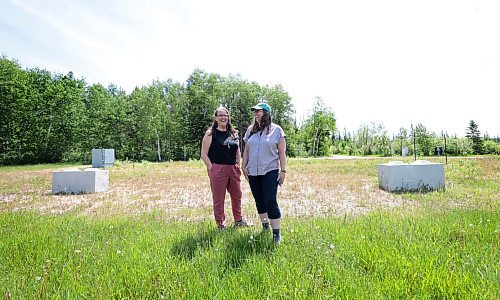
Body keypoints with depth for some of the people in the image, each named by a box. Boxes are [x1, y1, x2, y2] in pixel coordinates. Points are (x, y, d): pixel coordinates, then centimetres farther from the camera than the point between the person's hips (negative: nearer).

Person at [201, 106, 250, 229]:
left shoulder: (234, 133, 11)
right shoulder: (211, 133, -4)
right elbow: (204, 154, -7)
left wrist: (238, 166, 10)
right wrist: (211, 168, -11)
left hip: (233, 169, 6)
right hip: (218, 169, -5)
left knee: (237, 195, 15)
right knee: (218, 198, 2)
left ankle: (238, 220, 34)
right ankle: (220, 224, 17)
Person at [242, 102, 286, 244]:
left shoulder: (276, 130, -3)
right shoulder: (251, 129, 9)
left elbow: (281, 152, -2)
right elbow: (246, 150, 14)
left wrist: (283, 170, -5)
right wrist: (244, 166, 7)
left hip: (270, 172, -4)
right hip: (253, 172, 5)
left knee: (271, 201, -8)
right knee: (259, 201, 12)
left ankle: (276, 233, 1)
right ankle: (265, 227, 29)